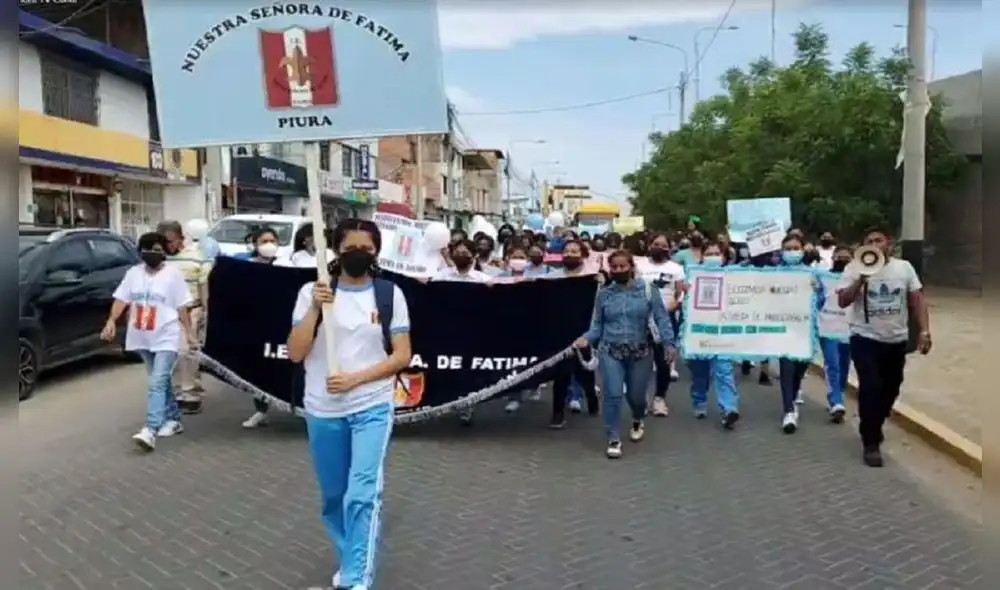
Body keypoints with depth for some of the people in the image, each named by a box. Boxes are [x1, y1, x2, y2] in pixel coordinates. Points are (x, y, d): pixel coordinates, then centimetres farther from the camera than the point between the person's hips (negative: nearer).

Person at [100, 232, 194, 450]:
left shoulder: (173, 274, -5)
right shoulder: (133, 273, 7)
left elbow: (183, 307, -4)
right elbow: (121, 299, 5)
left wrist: (189, 331, -7)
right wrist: (111, 321, -9)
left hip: (166, 338, -5)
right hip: (142, 338, 6)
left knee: (157, 383, -15)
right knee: (162, 381, 16)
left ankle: (150, 430, -22)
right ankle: (173, 419, 28)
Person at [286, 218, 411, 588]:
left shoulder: (390, 294, -2)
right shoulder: (312, 292, -1)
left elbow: (402, 356, -4)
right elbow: (295, 354, -7)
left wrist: (355, 379, -15)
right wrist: (315, 309, -19)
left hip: (373, 408, -2)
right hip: (322, 411, 2)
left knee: (364, 495, -13)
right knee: (333, 496, 16)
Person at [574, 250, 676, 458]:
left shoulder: (647, 290, -2)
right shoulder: (604, 294, 5)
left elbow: (661, 318, -5)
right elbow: (597, 324, 6)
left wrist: (669, 342, -15)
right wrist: (587, 339, -12)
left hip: (640, 352, -1)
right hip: (610, 351, 1)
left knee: (636, 395, 10)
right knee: (613, 395, -8)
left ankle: (638, 420, 45)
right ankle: (613, 439, 5)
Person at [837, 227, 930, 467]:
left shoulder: (904, 267, 3)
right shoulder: (854, 268, -5)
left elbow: (918, 300, 4)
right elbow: (842, 301, -12)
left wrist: (924, 331, -3)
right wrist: (861, 280, -24)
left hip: (897, 340, 4)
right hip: (865, 339, -4)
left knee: (890, 390, 15)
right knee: (871, 389, -11)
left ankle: (874, 427, 39)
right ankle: (871, 443, -1)